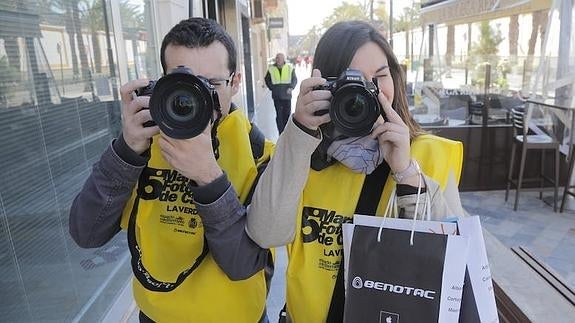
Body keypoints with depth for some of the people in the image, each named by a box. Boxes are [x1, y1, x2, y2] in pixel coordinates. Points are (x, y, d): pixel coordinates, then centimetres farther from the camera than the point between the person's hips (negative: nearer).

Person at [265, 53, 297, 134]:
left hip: (287, 96, 1)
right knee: (279, 115, 0)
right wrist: (272, 88, 4)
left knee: (287, 114, 7)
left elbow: (294, 79, 7)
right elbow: (267, 80, 15)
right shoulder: (271, 69, 1)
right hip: (277, 97, 0)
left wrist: (291, 87, -9)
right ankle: (281, 132, 8)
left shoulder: (290, 68, 1)